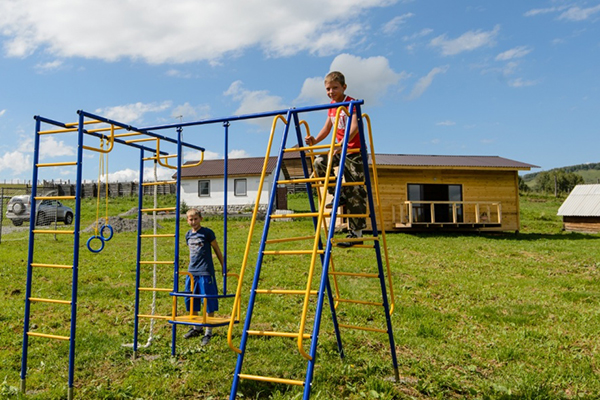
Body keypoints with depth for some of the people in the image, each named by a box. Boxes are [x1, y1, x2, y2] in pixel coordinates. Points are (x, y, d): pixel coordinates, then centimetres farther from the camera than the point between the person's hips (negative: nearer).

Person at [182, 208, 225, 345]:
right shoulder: (188, 235, 10)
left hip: (205, 272, -7)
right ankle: (196, 328, 32)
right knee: (190, 301, 13)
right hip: (191, 272, 7)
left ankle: (208, 332, 9)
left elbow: (217, 250, -2)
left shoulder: (207, 233, -7)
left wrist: (223, 266, 2)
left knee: (208, 302, -2)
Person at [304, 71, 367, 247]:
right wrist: (315, 141, -3)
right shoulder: (332, 106, 10)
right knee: (319, 162, -19)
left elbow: (354, 126, -30)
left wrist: (342, 143, -46)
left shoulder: (351, 103, -13)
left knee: (355, 191, -7)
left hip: (355, 150, -7)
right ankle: (340, 195, 0)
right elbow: (327, 128, 16)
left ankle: (356, 233, 0)